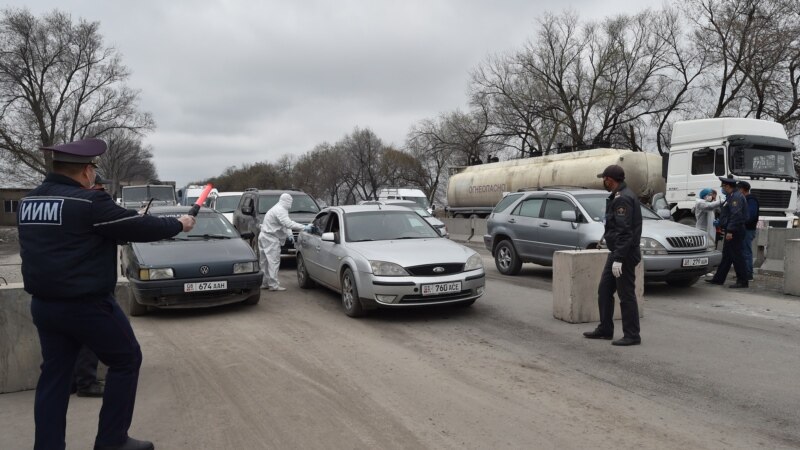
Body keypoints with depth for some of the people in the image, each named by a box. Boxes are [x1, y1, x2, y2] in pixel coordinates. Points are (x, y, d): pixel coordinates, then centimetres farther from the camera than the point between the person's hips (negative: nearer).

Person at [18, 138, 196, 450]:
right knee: (126, 361, 9)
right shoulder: (88, 202, -18)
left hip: (43, 304, 8)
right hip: (87, 305, -8)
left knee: (54, 374, 16)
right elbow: (140, 228, -13)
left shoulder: (29, 202, 6)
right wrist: (178, 224, 2)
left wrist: (115, 225, 20)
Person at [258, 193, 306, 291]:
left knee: (265, 261, 13)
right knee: (274, 261, -10)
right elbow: (288, 224, -28)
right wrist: (303, 227, -28)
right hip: (270, 238, -11)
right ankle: (273, 285, -11)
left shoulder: (278, 209, 19)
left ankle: (264, 283, 20)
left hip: (264, 237, 11)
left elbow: (284, 224, 21)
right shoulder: (280, 210, -16)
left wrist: (289, 233, 5)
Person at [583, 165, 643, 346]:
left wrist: (619, 259, -25)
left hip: (624, 255, -11)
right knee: (604, 290, 14)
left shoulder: (623, 198, -18)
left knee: (626, 295, -3)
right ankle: (605, 329, 23)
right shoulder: (618, 197, 15)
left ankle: (632, 335, 6)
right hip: (616, 252, 11)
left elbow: (625, 232, -24)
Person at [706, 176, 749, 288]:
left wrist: (730, 231, -26)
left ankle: (743, 281, 0)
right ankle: (718, 279, 20)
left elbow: (736, 215, -24)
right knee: (726, 255, 14)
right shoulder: (731, 196, 17)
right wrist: (721, 224, 27)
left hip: (734, 232, -11)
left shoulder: (736, 197, -16)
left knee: (737, 256, -6)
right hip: (731, 231, 11)